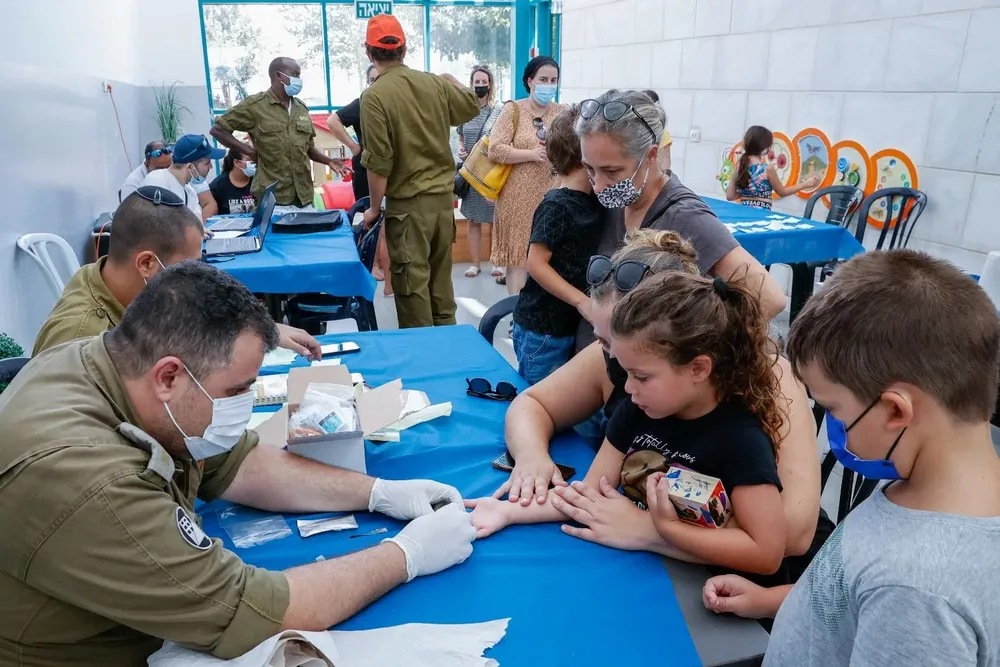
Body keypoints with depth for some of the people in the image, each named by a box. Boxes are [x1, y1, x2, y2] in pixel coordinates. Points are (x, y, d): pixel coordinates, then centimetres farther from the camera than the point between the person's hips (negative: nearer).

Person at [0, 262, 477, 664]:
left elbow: (237, 464, 1)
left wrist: (380, 492, -6)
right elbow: (246, 613, -29)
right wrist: (408, 553, -20)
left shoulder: (122, 361, -10)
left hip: (150, 620, 6)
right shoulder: (86, 483, -35)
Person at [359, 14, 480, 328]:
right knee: (440, 274, 18)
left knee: (412, 279, 4)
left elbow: (379, 162, -16)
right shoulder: (434, 82, 1)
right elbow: (472, 107, 20)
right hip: (443, 196, 6)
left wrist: (374, 207, -3)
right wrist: (452, 80, 38)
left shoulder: (374, 96, -14)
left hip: (408, 203, -6)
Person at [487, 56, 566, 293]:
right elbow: (495, 150, -9)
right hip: (520, 196, -3)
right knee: (518, 254, 1)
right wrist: (532, 154, -16)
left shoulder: (563, 112, 8)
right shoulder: (513, 109, -1)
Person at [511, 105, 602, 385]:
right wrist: (581, 301, -22)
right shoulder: (557, 206, -19)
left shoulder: (594, 201, 6)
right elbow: (536, 264, -20)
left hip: (572, 323, 8)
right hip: (541, 329, -8)